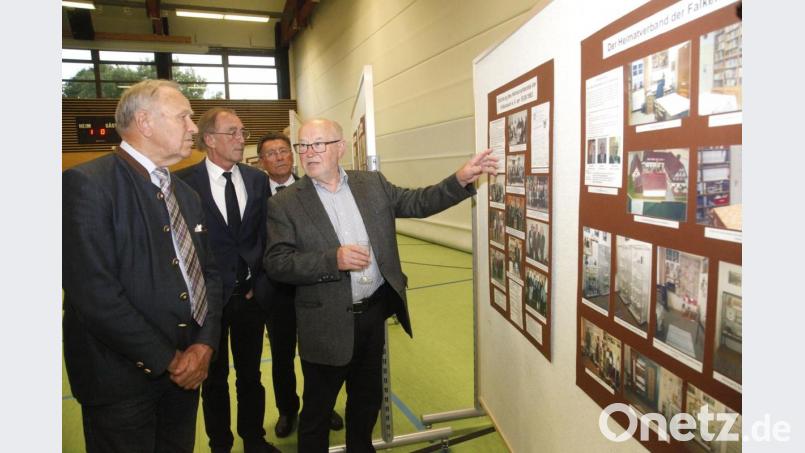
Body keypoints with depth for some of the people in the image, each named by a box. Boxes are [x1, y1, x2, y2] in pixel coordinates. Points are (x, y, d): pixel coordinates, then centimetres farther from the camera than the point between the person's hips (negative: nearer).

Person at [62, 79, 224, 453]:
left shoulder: (186, 194, 10)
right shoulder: (87, 183, -14)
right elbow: (94, 292, -21)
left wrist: (205, 344, -4)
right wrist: (167, 360, -14)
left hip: (186, 370, 7)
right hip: (123, 379, -6)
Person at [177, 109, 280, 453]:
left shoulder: (257, 179, 1)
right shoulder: (185, 182, -11)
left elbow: (266, 236, 4)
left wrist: (259, 284, -2)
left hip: (251, 295, 3)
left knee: (250, 375, 18)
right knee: (214, 379, 16)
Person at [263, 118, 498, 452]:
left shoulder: (372, 184, 3)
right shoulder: (285, 203, -8)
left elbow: (418, 203, 2)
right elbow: (276, 263, -14)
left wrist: (461, 180, -13)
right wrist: (333, 259, -26)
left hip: (374, 312, 4)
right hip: (327, 323, -4)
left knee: (368, 399, 23)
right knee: (317, 410, 14)